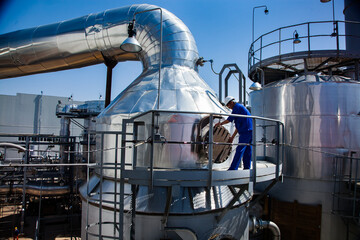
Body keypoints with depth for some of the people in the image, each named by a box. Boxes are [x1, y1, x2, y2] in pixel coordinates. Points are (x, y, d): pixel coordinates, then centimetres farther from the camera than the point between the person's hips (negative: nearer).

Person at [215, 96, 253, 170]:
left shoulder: (237, 107, -5)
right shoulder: (240, 107, 26)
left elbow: (230, 119, -8)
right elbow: (238, 126, 26)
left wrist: (220, 123, 9)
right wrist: (232, 137, 26)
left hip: (246, 132, -10)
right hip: (250, 131, 10)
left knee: (239, 150, -9)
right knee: (247, 151, 9)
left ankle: (233, 169, -7)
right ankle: (247, 168, 11)